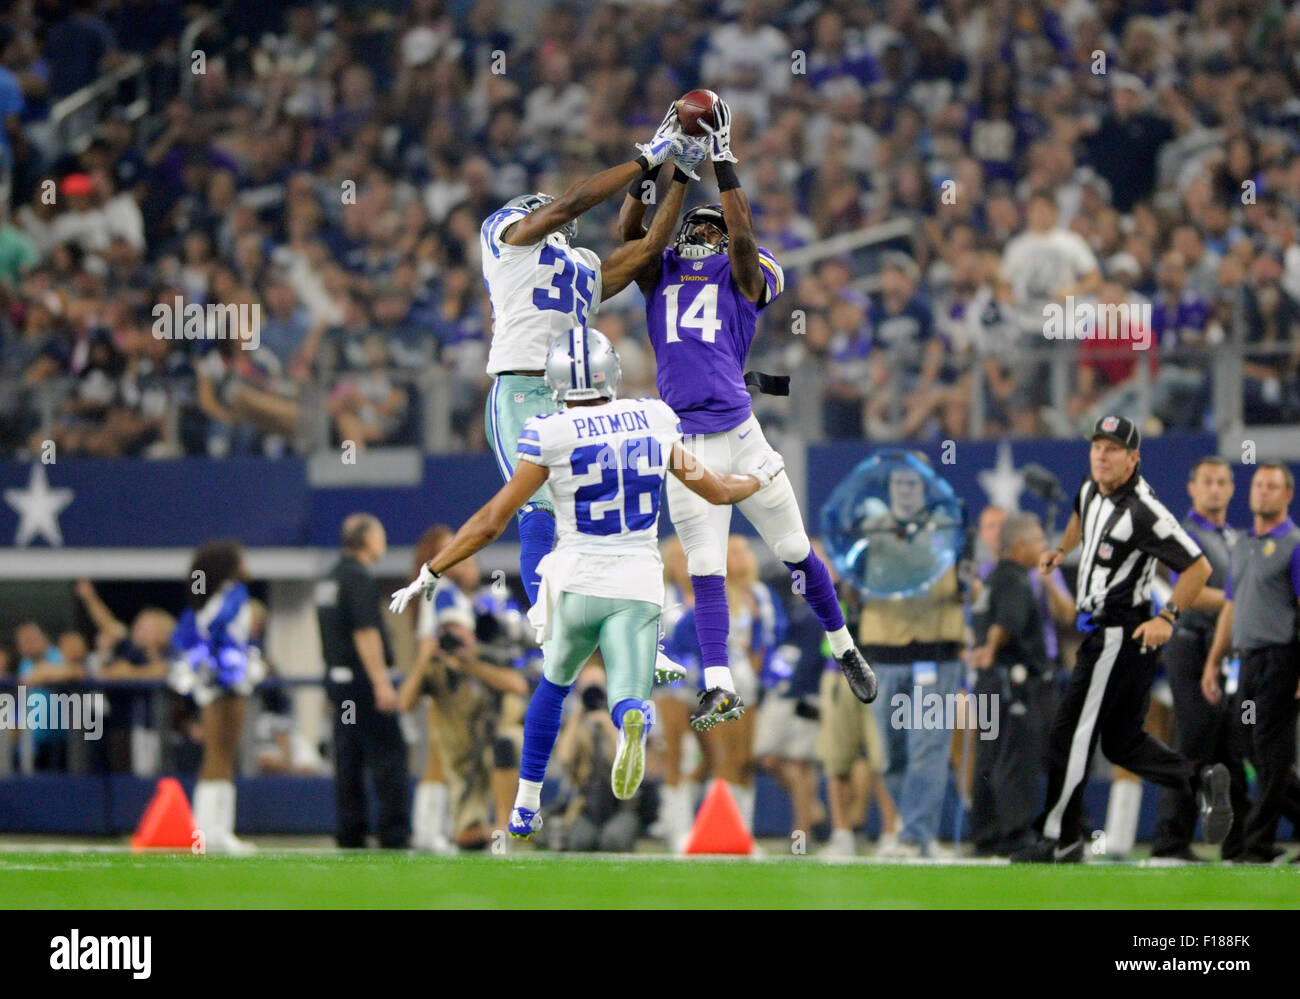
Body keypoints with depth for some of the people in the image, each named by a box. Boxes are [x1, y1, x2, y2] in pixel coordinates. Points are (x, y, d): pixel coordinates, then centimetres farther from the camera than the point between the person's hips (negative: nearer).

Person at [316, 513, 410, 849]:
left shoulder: (330, 579, 16)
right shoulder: (359, 578, -13)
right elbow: (365, 633, -20)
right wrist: (381, 683, -21)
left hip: (337, 677, 9)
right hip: (361, 679, -9)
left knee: (348, 758, 9)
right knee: (388, 755, -8)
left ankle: (350, 833, 8)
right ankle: (394, 832, -12)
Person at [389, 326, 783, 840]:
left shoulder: (551, 437, -9)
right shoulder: (653, 421, 1)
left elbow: (491, 522, -5)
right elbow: (716, 490, 13)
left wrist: (429, 573, 5)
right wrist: (760, 477, 36)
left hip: (578, 582, -1)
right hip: (638, 585, 1)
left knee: (554, 685, 25)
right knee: (629, 701, 0)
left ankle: (526, 808, 28)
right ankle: (633, 722, -39)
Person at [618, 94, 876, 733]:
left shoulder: (743, 279, 7)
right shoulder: (660, 277, 15)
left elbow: (743, 234, -10)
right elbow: (629, 231, 3)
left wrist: (723, 161, -12)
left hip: (740, 434, -2)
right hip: (685, 441, 2)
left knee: (794, 550, 7)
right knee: (706, 570, -1)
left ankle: (843, 649, 24)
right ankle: (719, 686, -5)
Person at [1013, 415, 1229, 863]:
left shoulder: (1142, 512, -21)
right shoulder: (1092, 489, 6)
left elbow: (1198, 567, -18)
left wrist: (1167, 617, -23)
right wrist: (1061, 549, 21)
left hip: (1118, 636, -10)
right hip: (1100, 631, 10)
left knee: (1072, 733, -6)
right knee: (1122, 742, 12)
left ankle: (1059, 839, 1)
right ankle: (1201, 782, 10)